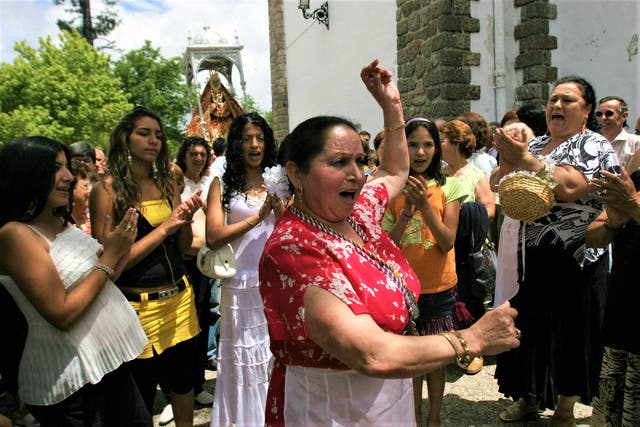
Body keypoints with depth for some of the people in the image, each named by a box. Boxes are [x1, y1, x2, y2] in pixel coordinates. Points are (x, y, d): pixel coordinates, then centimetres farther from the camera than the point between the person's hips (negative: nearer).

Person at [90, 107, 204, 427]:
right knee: (141, 394, 13)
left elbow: (183, 247, 9)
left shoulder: (167, 183, 5)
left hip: (179, 300, 5)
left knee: (182, 382, 18)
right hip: (138, 306, -5)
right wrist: (164, 227, -18)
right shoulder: (107, 190, -10)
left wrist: (186, 219, -11)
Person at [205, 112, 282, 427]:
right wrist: (258, 216, -15)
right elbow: (213, 238, -10)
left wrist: (279, 207, -13)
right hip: (241, 284, -2)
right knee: (245, 360, 9)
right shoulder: (222, 184, 1)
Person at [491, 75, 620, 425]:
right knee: (529, 326, 14)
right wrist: (507, 160, -11)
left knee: (570, 330, 7)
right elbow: (497, 184, 8)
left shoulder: (594, 145, -5)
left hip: (575, 258, -5)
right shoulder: (535, 144, 12)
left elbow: (569, 188, -23)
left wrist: (524, 159, -22)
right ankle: (530, 397, 34)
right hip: (531, 255, 6)